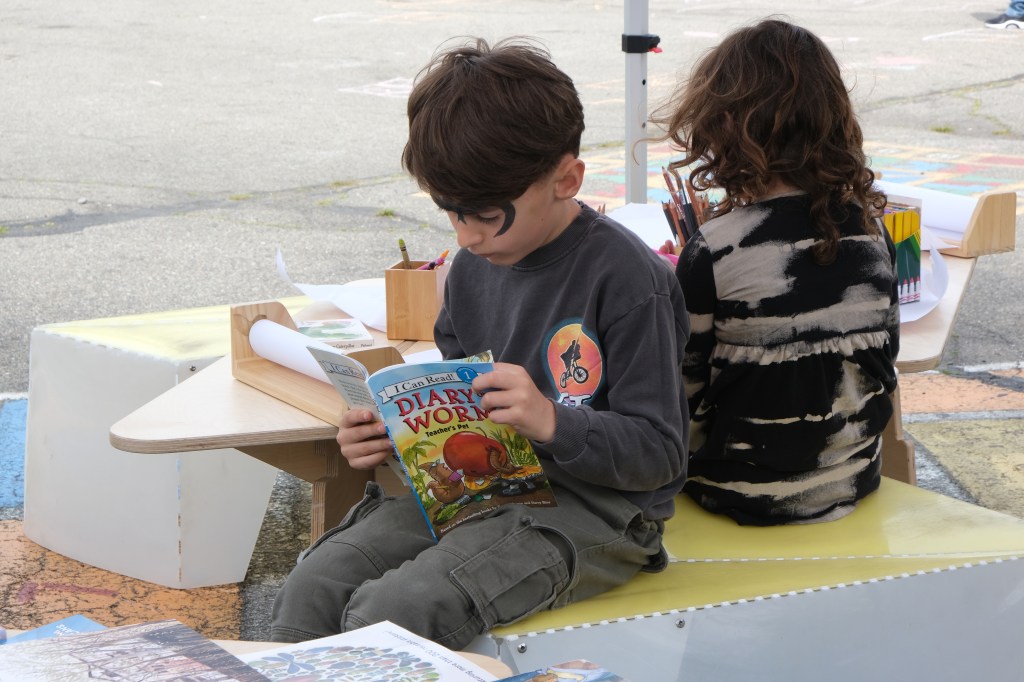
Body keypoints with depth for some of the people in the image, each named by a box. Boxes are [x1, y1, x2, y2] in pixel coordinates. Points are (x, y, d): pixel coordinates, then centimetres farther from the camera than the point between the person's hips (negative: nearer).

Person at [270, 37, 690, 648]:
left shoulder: (626, 278, -14)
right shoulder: (473, 268, 9)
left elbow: (660, 454, -13)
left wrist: (551, 423, -29)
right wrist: (388, 434, -1)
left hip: (588, 504, -7)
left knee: (391, 609, -27)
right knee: (311, 590, -15)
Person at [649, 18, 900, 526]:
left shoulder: (712, 251, -21)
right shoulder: (870, 228, -5)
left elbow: (685, 403, -13)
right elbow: (884, 357, 7)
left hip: (751, 497, -6)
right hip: (856, 483, 6)